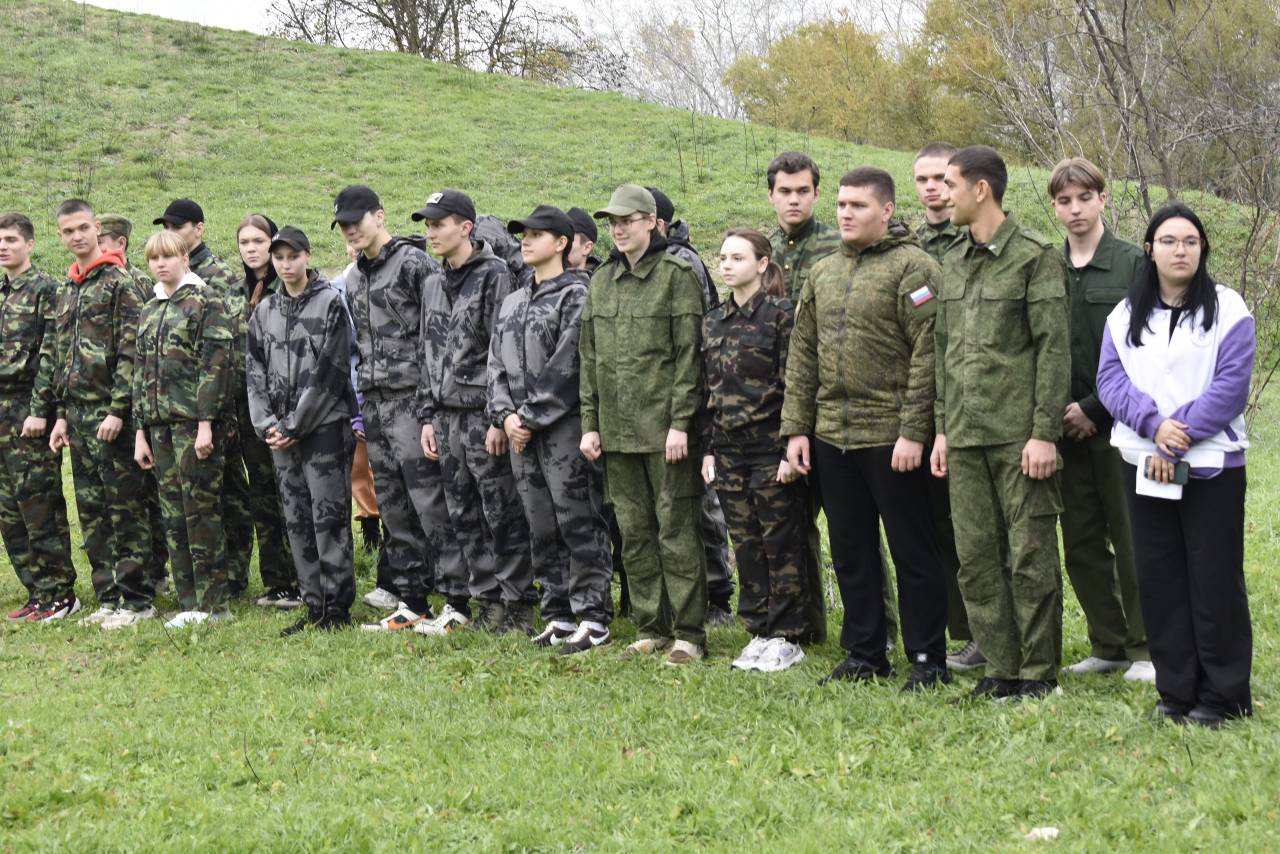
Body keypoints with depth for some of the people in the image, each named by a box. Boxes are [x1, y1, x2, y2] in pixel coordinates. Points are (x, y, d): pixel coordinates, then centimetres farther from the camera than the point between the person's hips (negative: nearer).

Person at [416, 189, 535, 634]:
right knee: (464, 517, 10)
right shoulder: (436, 286, 16)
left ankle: (516, 606, 3)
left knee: (503, 516, -3)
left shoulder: (495, 275, -9)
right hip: (448, 417, 8)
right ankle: (487, 601, 19)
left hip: (485, 415, -8)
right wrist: (428, 415, 14)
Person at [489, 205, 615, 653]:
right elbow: (498, 364, 15)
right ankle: (558, 615, 18)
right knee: (541, 530, 11)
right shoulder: (512, 303, 18)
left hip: (565, 428, -8)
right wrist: (506, 414, -1)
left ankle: (592, 617, -1)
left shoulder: (576, 295, -6)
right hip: (521, 433, 8)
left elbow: (565, 365, -13)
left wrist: (531, 415, -13)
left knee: (579, 525, -5)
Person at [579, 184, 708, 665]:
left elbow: (688, 352, -9)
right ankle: (651, 629, 18)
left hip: (663, 426, -6)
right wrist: (589, 422, 10)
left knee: (676, 529, -4)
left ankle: (689, 633, 2)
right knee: (634, 532, 10)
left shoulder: (676, 275, -4)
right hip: (617, 427, 6)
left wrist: (681, 422, -14)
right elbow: (589, 356, 16)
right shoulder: (601, 281, 15)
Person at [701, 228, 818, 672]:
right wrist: (708, 448, 10)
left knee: (781, 544, 1)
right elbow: (707, 388, 14)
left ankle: (787, 637, 8)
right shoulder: (713, 321, 12)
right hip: (729, 449, 6)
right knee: (746, 546, 9)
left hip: (771, 447, -6)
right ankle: (759, 631, 18)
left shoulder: (782, 314, -7)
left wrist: (791, 449, -14)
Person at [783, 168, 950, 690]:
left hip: (891, 437, -7)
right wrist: (796, 427, 9)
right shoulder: (823, 273, 14)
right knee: (851, 553, 13)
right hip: (831, 436, 7)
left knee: (913, 551, 1)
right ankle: (864, 654, 23)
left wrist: (913, 431, -18)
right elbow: (803, 356, 16)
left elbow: (926, 354, -14)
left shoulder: (911, 267, -8)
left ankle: (927, 659, 9)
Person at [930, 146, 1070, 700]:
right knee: (976, 557, 7)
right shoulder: (953, 263, 16)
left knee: (1030, 555, -2)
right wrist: (943, 428, 15)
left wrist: (1045, 432, -15)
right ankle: (1001, 667, 15)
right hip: (965, 436, 7)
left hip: (1019, 435, -7)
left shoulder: (1035, 257, -6)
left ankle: (1038, 671, 7)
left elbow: (1053, 348, -10)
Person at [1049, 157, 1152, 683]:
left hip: (1117, 422, -4)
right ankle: (1107, 646, 19)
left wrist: (1093, 408, -12)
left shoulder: (1132, 264, -3)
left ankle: (1144, 649, 10)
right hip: (1066, 428, 4)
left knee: (1131, 539, -1)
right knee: (1081, 545, 8)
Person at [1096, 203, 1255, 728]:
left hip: (1212, 465, -4)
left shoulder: (1228, 309, -3)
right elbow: (1110, 380, 0)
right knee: (1158, 578, 7)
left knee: (1214, 579, -1)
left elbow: (1231, 385, -11)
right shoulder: (1125, 315, 10)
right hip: (1143, 465, 4)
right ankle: (1176, 690, 17)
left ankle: (1222, 695, 8)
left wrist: (1179, 437, -16)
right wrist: (1155, 424, -17)